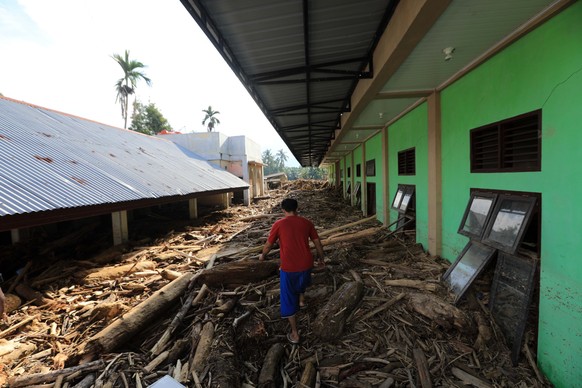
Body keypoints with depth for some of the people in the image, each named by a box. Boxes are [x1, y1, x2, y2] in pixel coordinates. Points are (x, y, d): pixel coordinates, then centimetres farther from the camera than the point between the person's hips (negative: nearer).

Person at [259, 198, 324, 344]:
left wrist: (262, 256, 23)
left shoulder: (278, 224, -8)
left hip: (288, 267, -3)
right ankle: (301, 298, 51)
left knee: (289, 300, 14)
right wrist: (321, 258, 22)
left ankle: (295, 334, 22)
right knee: (302, 278, 39)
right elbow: (317, 243, 6)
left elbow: (268, 245, 3)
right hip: (306, 264, 3)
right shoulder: (306, 222, -1)